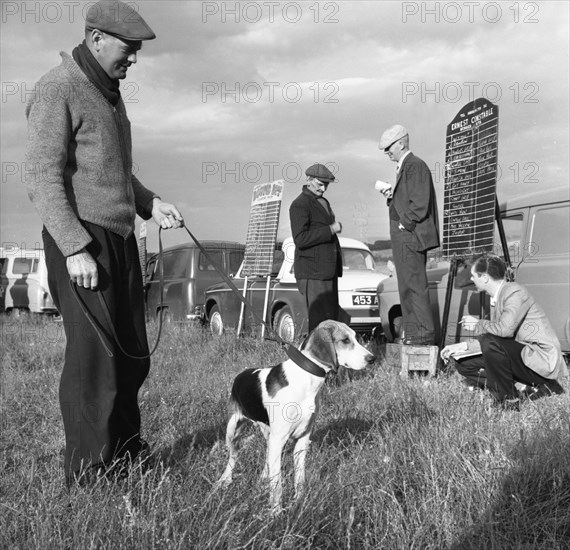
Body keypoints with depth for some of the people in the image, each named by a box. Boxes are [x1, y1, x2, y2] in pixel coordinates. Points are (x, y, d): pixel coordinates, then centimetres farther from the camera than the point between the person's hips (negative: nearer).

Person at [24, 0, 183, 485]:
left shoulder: (110, 94, 20)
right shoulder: (57, 90, -8)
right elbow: (43, 177, -15)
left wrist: (151, 204, 11)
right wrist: (75, 248, -22)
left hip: (120, 238, 9)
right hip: (81, 241, -8)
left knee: (132, 354, 9)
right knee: (95, 354, -7)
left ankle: (126, 451, 22)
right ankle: (89, 472, 3)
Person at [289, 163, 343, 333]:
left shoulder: (323, 202, 21)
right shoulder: (299, 205, -10)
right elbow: (300, 239, -21)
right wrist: (330, 229, -19)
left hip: (328, 271, 9)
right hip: (312, 272, -9)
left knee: (331, 318, 8)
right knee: (319, 319, -12)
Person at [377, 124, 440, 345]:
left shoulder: (415, 166, -12)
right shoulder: (404, 167, 19)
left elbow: (420, 204, -20)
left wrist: (405, 224, -15)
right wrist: (391, 196, 4)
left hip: (410, 235, -10)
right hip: (403, 236, 10)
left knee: (415, 285, -7)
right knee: (407, 286, 13)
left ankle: (424, 334, -1)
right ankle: (412, 333, 20)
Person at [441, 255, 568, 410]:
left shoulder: (515, 292, -17)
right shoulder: (496, 298, 11)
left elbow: (505, 329, -33)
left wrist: (478, 325, -15)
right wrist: (463, 346, -1)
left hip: (542, 361, -9)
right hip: (521, 356, 10)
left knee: (491, 342, -31)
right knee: (464, 364, 4)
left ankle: (509, 400, -15)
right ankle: (522, 388, -3)